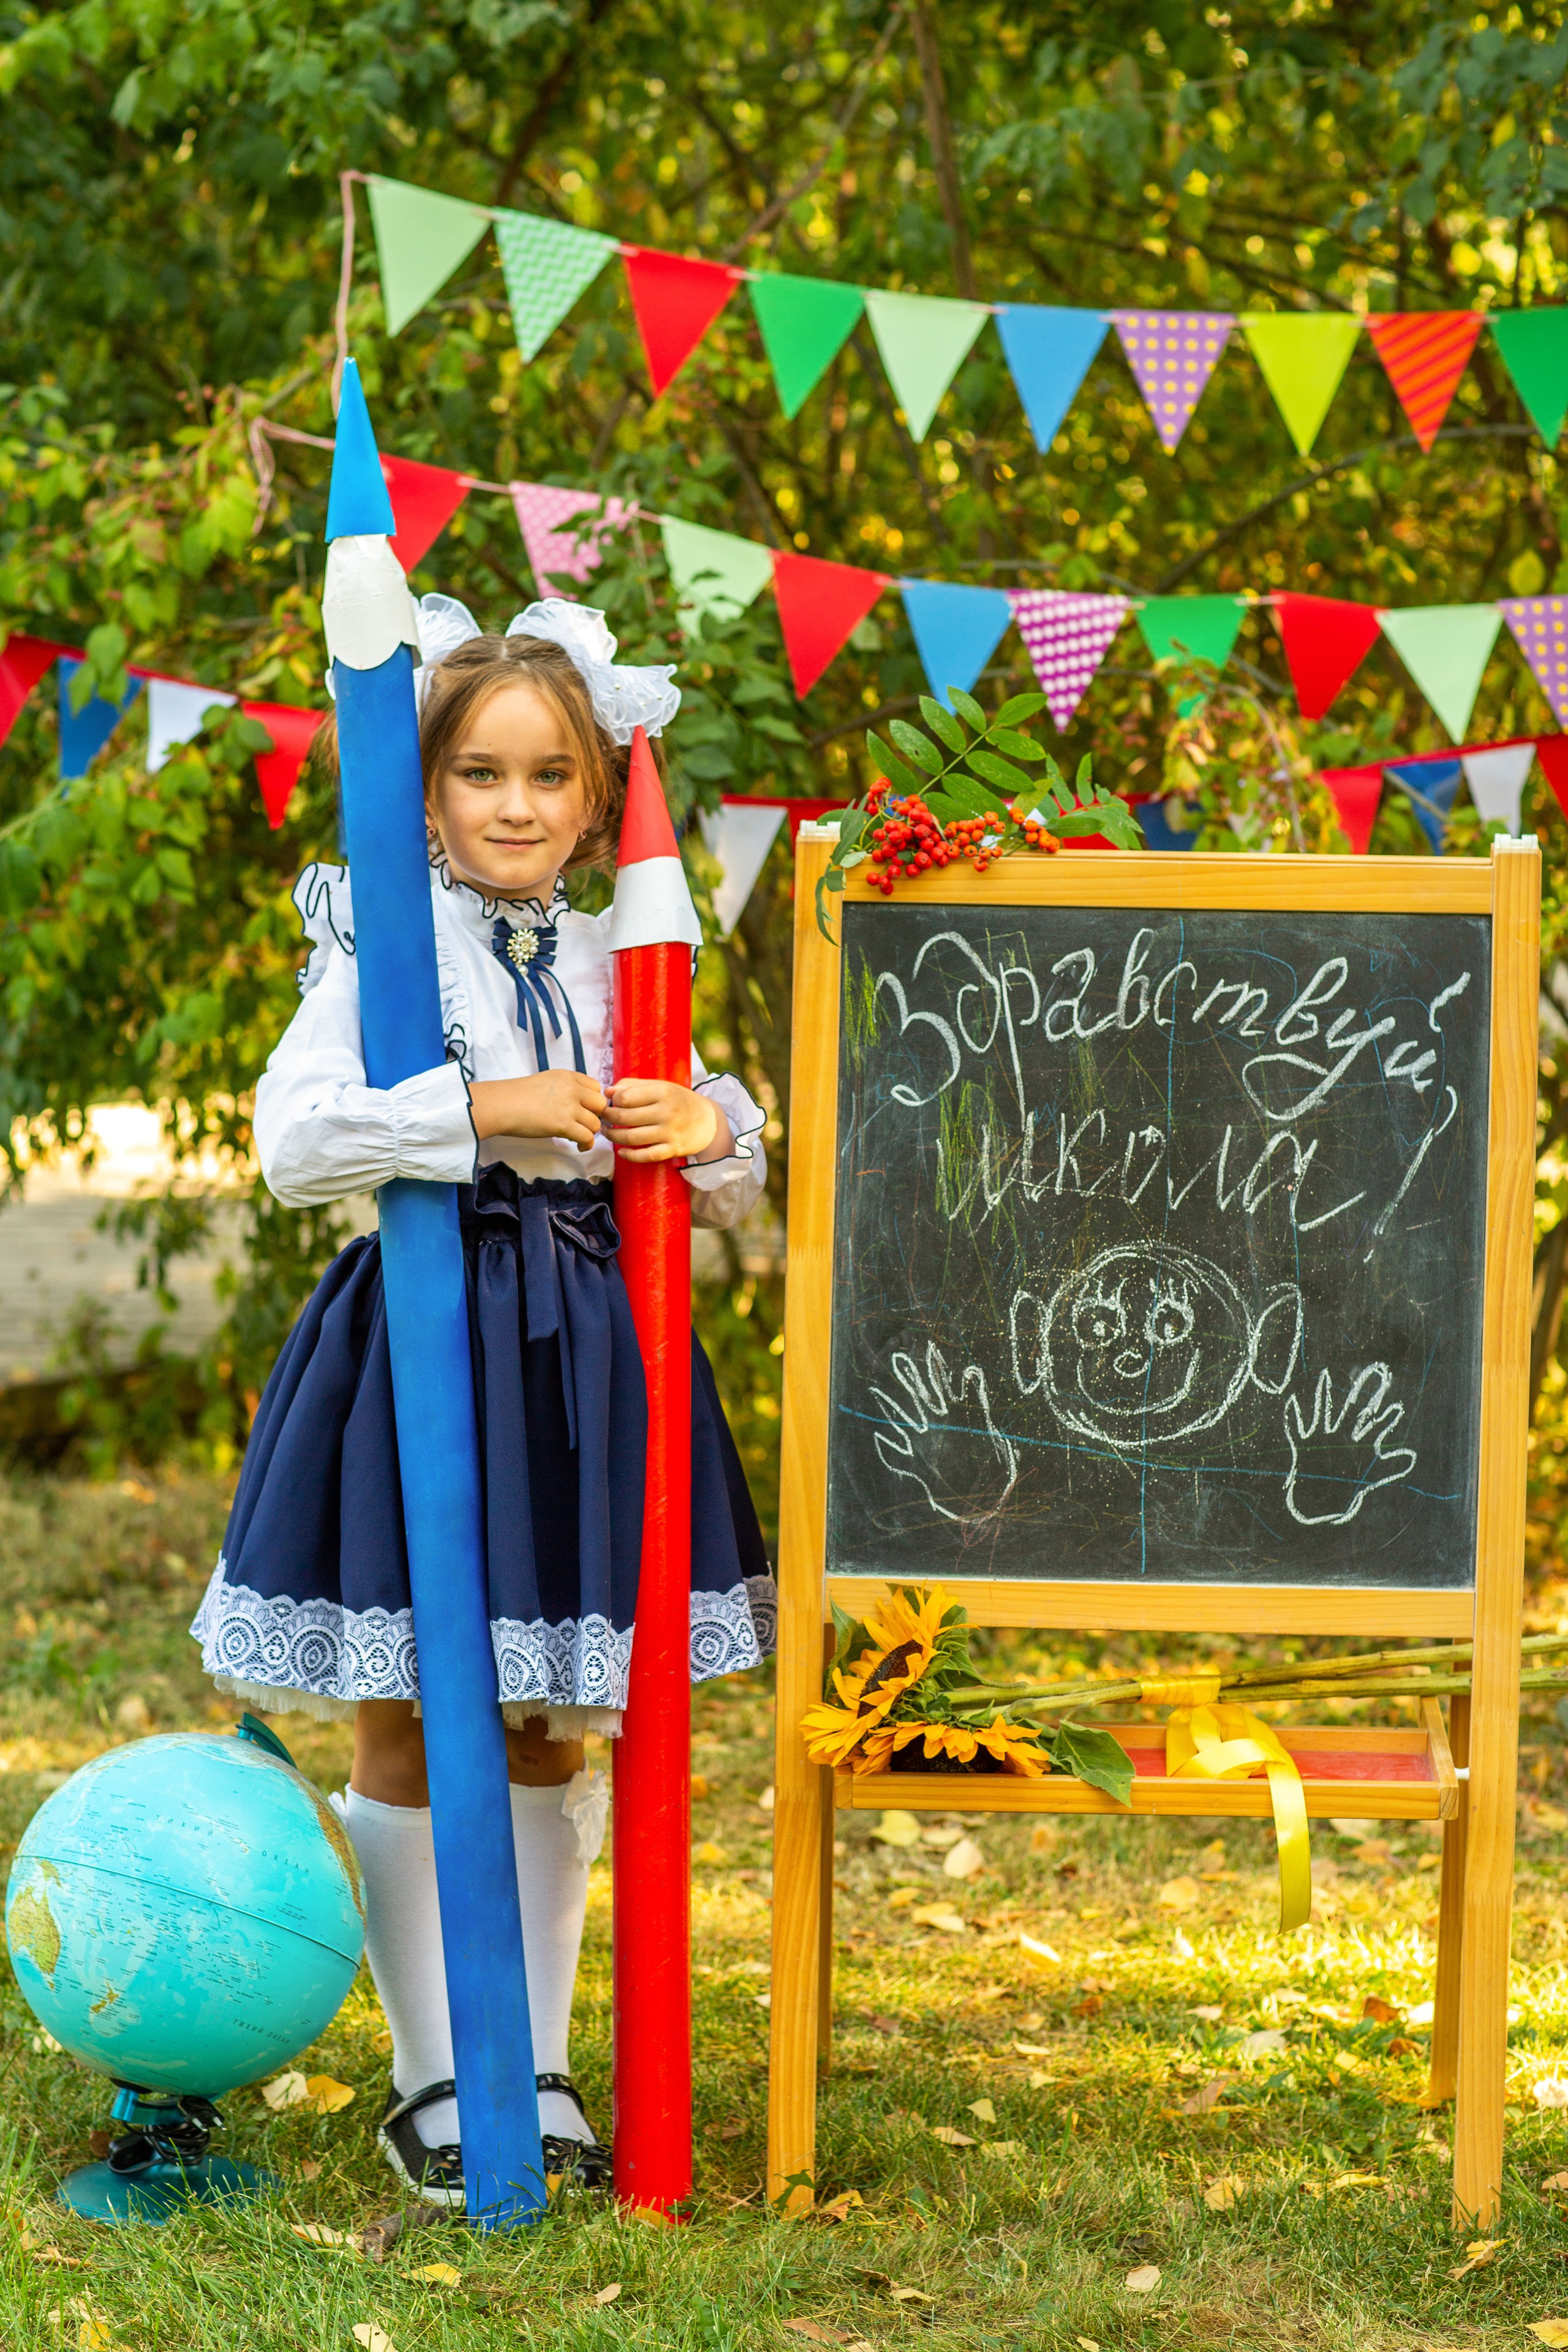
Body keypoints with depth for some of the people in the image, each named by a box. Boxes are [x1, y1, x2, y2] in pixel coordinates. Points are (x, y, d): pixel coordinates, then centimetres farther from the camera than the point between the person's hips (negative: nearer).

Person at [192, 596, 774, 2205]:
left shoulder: (615, 965, 10)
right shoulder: (382, 946, -4)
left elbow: (732, 1203, 15)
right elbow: (291, 1142, -17)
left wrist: (713, 1132, -7)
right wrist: (480, 1109, -21)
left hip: (582, 1347, 4)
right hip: (423, 1332, -4)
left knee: (558, 1728, 10)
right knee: (407, 1731, 3)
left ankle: (540, 2066, 22)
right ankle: (429, 2081, 15)